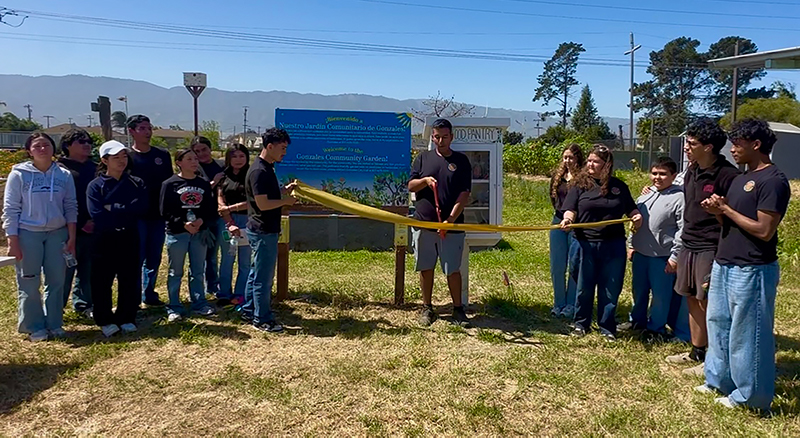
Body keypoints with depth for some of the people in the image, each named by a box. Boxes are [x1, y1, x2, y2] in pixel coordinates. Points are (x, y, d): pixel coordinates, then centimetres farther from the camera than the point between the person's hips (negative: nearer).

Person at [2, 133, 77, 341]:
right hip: (28, 234, -2)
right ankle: (34, 327, 16)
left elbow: (71, 207, 6)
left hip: (57, 234, 2)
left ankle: (54, 324, 19)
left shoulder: (64, 175, 3)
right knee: (29, 284, 4)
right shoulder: (19, 174, -3)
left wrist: (71, 237, 2)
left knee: (57, 281, 6)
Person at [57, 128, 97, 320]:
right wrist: (81, 224, -14)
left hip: (92, 230, 5)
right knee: (65, 272, 0)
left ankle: (83, 304, 25)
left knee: (88, 271, 12)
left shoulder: (95, 169, 14)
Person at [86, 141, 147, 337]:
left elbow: (141, 207, -10)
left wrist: (113, 208, -16)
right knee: (102, 282, 4)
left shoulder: (136, 183, 7)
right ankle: (105, 321, 18)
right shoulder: (96, 185, -1)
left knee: (130, 280, 7)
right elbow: (97, 215, -13)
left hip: (129, 239, 2)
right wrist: (127, 212, -12)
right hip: (105, 240, -2)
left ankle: (126, 319, 20)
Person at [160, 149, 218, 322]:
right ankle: (174, 308, 14)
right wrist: (183, 223, -18)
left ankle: (199, 304, 21)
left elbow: (212, 210, 7)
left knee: (197, 272, 11)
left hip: (200, 233, 3)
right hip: (177, 233, -3)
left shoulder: (204, 184, 7)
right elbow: (165, 211, -8)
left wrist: (202, 221, -12)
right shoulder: (170, 184, -4)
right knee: (175, 272, 5)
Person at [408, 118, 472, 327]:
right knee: (426, 268, 10)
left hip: (451, 227, -2)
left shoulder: (461, 161, 3)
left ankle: (458, 309, 14)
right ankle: (427, 308, 22)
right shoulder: (423, 158, 9)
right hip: (423, 224, 2)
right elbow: (411, 186, 6)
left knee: (453, 269, 2)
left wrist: (451, 219, -14)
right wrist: (425, 180, -16)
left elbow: (464, 194, -4)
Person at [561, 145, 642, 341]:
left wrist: (637, 216, -6)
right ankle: (581, 323, 25)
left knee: (611, 288, 7)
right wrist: (567, 219, -26)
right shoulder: (580, 185, 3)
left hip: (613, 245, 1)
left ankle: (607, 327, 20)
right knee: (584, 286, 9)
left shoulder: (619, 186, 7)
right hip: (585, 244, -1)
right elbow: (571, 209, -5)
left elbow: (630, 208, 16)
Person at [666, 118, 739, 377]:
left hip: (711, 249, -8)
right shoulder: (692, 172, 9)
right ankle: (697, 352, 28)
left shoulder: (728, 175, -16)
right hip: (689, 246, 8)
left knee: (708, 303, -1)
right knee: (692, 300, 14)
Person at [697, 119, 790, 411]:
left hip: (751, 271, -9)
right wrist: (718, 210, -3)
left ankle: (750, 395, 16)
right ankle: (719, 380, 32)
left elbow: (764, 231, -21)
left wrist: (726, 209, -14)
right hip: (724, 265, 9)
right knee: (719, 324, 18)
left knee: (746, 334, 2)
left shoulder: (773, 181, -15)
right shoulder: (742, 178, 13)